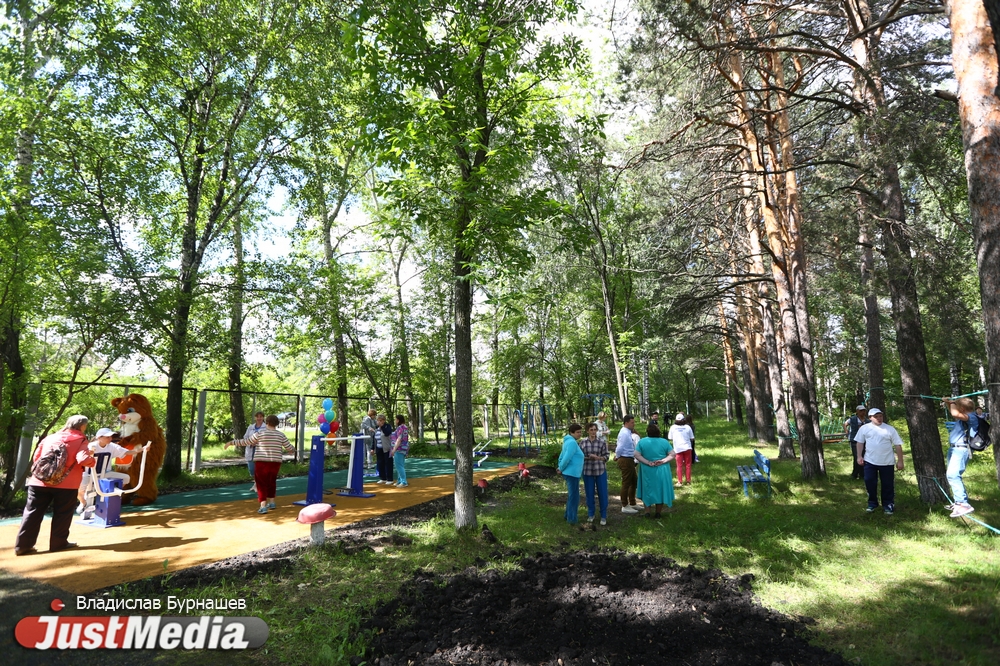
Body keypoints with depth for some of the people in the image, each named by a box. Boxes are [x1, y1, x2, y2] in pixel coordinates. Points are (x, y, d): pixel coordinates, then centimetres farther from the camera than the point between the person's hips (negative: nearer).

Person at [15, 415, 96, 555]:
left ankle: (23, 545, 10)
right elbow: (83, 460, -16)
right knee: (62, 514, 8)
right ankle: (58, 543, 14)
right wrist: (93, 460, 4)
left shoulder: (49, 438, 15)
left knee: (32, 513, 9)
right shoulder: (80, 440, -1)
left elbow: (36, 458, 18)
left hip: (40, 482, 4)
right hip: (66, 484, -4)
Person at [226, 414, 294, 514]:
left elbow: (245, 442, -2)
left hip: (262, 462, -3)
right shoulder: (281, 435, 2)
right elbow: (290, 448, 7)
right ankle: (271, 502, 28)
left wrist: (231, 443, 8)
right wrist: (293, 450, 31)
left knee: (261, 484, 4)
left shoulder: (260, 433, -6)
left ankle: (263, 506, -7)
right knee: (271, 481, 24)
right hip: (275, 462, 3)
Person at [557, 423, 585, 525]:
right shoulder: (572, 442, -20)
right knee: (574, 497, 1)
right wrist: (561, 469, -13)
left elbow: (562, 455, 16)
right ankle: (571, 519, 10)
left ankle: (568, 515, 33)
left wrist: (560, 467, 12)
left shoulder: (568, 441, 13)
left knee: (571, 495, 21)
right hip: (572, 473, -10)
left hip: (571, 473, 10)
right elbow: (567, 458, -26)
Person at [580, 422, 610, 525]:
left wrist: (597, 457, -20)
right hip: (587, 471, 1)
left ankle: (603, 516, 18)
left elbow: (606, 456, -3)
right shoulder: (583, 442, -1)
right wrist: (586, 458, -12)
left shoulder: (602, 441, -5)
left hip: (600, 470, -1)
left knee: (602, 493, 4)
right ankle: (591, 514, 30)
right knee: (589, 493, 11)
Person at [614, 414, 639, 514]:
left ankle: (632, 503, 31)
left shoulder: (627, 432, 12)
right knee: (626, 483, 0)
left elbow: (619, 447, 17)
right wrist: (617, 457, -7)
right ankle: (625, 506, 11)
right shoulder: (624, 433, -21)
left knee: (634, 481, 19)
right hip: (626, 460, -10)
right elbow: (619, 448, -24)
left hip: (629, 460, 10)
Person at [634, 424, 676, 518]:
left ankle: (648, 512, 13)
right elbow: (672, 455, -6)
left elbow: (637, 455, -10)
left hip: (647, 471, 0)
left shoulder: (642, 441, -5)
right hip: (661, 471, 0)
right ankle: (658, 513, 16)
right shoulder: (665, 442, -2)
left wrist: (648, 462, -12)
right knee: (660, 490, 11)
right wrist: (663, 461, -13)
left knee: (648, 490, 12)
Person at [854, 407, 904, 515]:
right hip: (869, 461, 1)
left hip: (887, 462, -1)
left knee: (888, 484, 6)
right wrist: (859, 456, 1)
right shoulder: (864, 428, 1)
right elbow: (860, 442, 8)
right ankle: (872, 503, 20)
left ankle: (888, 505, 20)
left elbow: (898, 445, -1)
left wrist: (900, 461, -3)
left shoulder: (890, 429, -2)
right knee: (869, 482, 3)